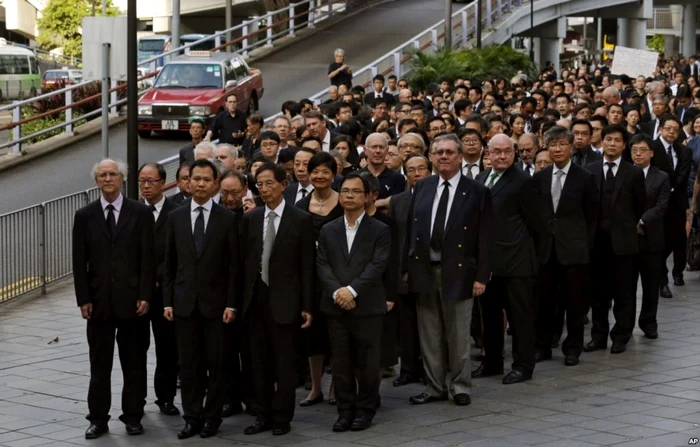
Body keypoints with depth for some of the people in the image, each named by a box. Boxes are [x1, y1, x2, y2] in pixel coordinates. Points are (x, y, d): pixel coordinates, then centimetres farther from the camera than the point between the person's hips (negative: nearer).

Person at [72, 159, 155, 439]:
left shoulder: (140, 213, 1)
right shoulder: (85, 216, 5)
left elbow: (148, 258, -1)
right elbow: (79, 263, 4)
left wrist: (145, 296, -8)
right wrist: (83, 299, -3)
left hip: (132, 300, -1)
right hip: (99, 301, 1)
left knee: (134, 363, 7)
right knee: (99, 365, 5)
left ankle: (133, 416, 16)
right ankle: (98, 419, 11)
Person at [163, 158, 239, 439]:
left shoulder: (227, 219, -1)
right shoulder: (176, 217, 6)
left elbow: (233, 265, -1)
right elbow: (169, 264, 8)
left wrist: (231, 303, -7)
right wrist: (168, 301, 2)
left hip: (215, 302, -2)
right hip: (184, 302, 2)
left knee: (215, 363, 3)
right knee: (188, 364, 4)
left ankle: (212, 418, 12)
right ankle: (192, 417, 11)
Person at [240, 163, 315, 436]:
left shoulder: (300, 220, -4)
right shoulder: (250, 218, 7)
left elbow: (307, 266, -4)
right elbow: (243, 260, 8)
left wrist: (307, 306, -7)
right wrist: (240, 298, 2)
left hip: (284, 300, -4)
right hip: (256, 298, 4)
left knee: (284, 362, 2)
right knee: (259, 362, 9)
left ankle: (282, 418, 9)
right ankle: (263, 416, 17)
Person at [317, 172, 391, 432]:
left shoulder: (379, 230, 2)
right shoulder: (328, 231, 12)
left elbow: (378, 265, -8)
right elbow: (322, 265, 4)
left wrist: (353, 290, -18)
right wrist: (336, 291, -13)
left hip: (367, 306, -3)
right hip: (336, 306, 3)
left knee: (366, 362, 2)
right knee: (341, 362, 5)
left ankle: (365, 410, 12)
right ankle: (345, 410, 12)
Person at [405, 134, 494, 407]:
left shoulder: (477, 193, -3)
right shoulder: (422, 188, 9)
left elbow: (485, 238, -5)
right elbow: (410, 230, 10)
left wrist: (481, 276, -10)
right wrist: (407, 267, 4)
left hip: (457, 272, -4)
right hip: (424, 271, 4)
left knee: (458, 335, 4)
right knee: (429, 336, 9)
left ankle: (460, 387, 14)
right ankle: (434, 387, 18)